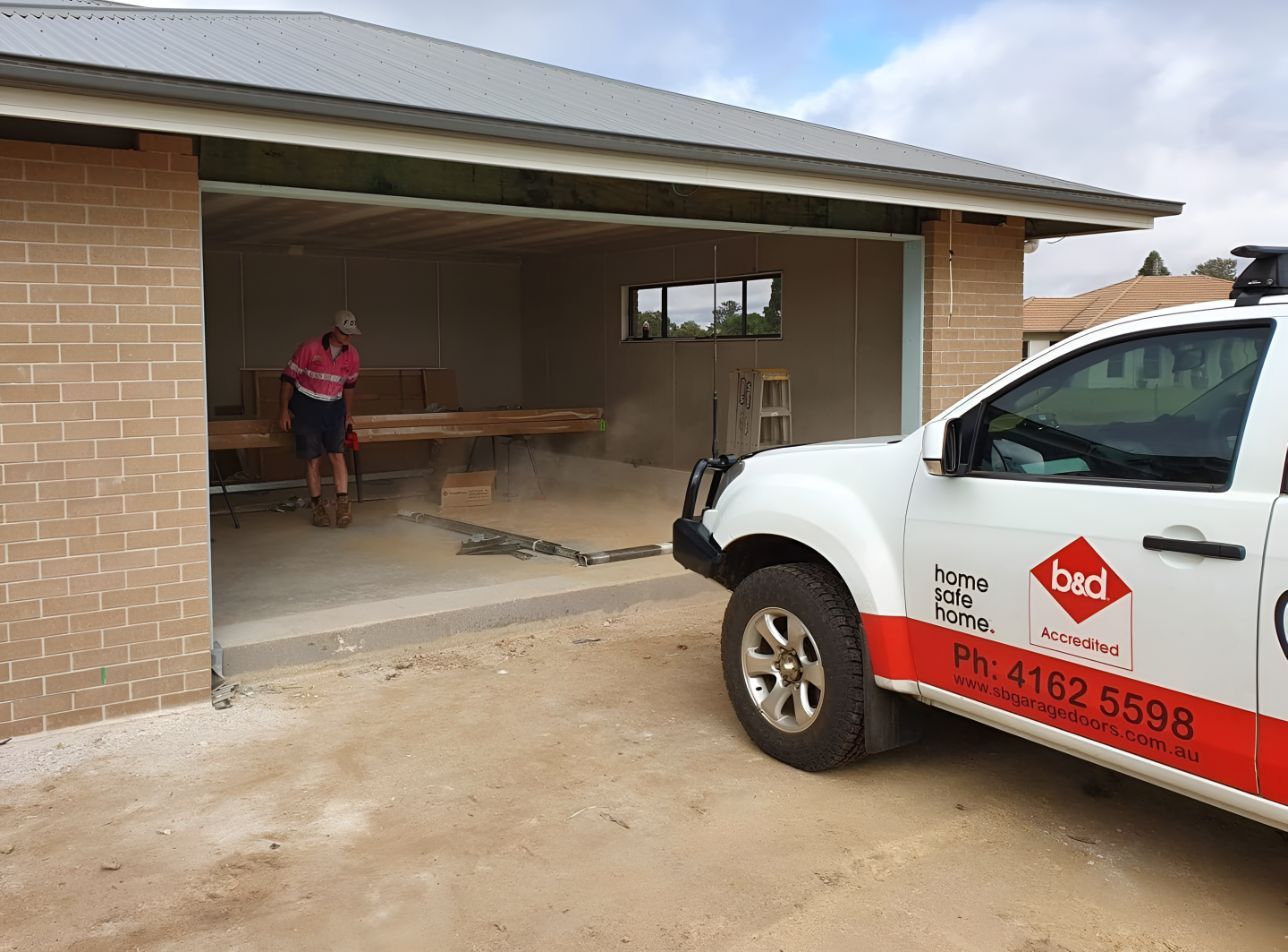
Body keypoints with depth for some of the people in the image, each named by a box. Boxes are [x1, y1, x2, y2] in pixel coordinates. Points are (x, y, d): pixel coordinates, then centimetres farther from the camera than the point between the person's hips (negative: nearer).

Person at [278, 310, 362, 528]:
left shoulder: (352, 354, -3)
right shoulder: (309, 348, -16)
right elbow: (289, 377, -9)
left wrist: (349, 413, 17)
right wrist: (284, 410, -10)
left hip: (333, 408, 3)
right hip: (305, 406, -3)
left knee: (337, 454, -9)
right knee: (312, 459, 0)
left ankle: (343, 503, -11)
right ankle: (318, 507, 9)